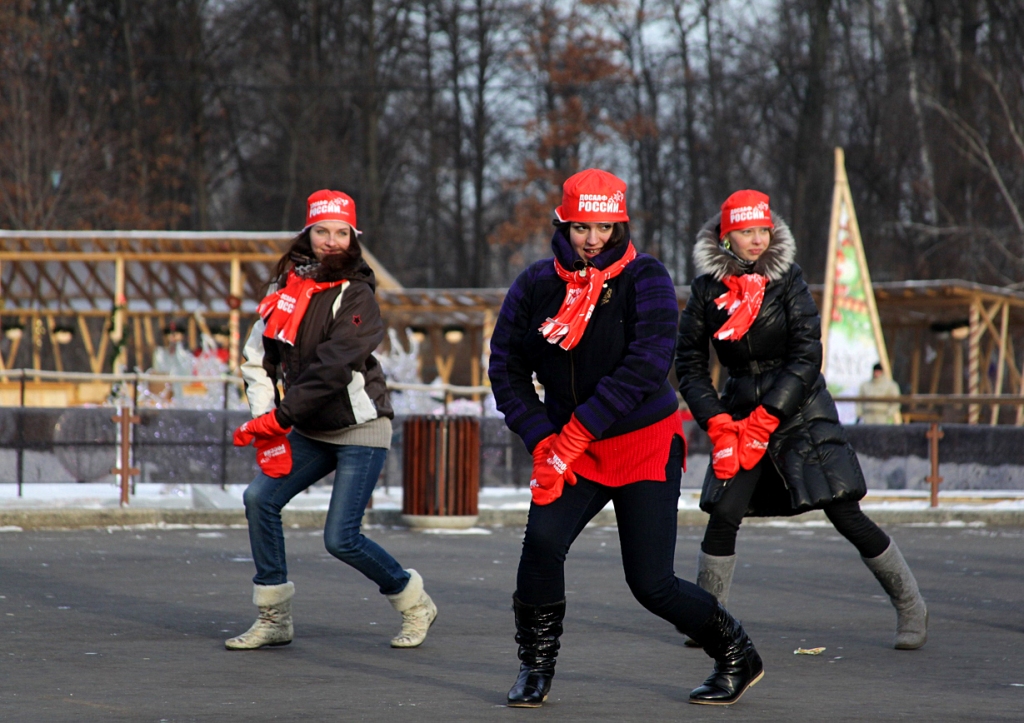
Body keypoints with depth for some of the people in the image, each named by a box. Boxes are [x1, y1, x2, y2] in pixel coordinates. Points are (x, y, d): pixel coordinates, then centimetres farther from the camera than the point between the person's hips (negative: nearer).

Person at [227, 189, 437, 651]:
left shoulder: (356, 297, -14)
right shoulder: (287, 288, 5)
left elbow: (331, 370, -23)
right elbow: (258, 357, 7)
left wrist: (279, 419, -25)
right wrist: (265, 426, -4)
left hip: (360, 429, -6)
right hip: (311, 430, 6)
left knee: (341, 540, -11)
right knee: (260, 497, -10)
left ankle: (415, 603, 13)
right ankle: (274, 620, -1)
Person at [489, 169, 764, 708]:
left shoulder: (644, 280, -12)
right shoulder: (535, 287, -1)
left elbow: (647, 364, -24)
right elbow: (506, 370, 4)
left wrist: (576, 432, -27)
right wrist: (542, 441, -10)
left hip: (646, 445, -3)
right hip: (571, 448, 3)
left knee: (652, 584, -7)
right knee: (543, 539, -21)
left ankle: (738, 657, 19)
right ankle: (535, 668, -2)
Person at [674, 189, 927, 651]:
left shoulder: (786, 279, -8)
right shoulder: (707, 289, -1)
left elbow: (807, 356, -12)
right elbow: (689, 362, 3)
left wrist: (764, 421, -17)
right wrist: (718, 423, -10)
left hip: (800, 409, -2)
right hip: (740, 410, 2)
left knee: (845, 514, -7)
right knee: (724, 513, -12)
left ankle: (910, 607, 6)